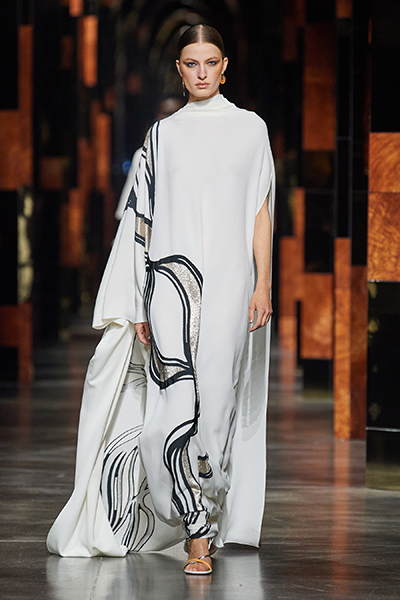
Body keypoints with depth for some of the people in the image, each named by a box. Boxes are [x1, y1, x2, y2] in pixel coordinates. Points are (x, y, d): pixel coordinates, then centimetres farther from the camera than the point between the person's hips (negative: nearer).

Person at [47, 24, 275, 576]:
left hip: (228, 281, 0)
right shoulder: (162, 135, 11)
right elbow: (144, 220, 10)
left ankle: (208, 518, 13)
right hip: (172, 277, 0)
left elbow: (260, 212, 6)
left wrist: (263, 284, -4)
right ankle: (198, 535, -9)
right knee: (177, 401, -13)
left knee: (215, 402, -3)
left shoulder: (249, 128, 9)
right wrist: (139, 306, 4)